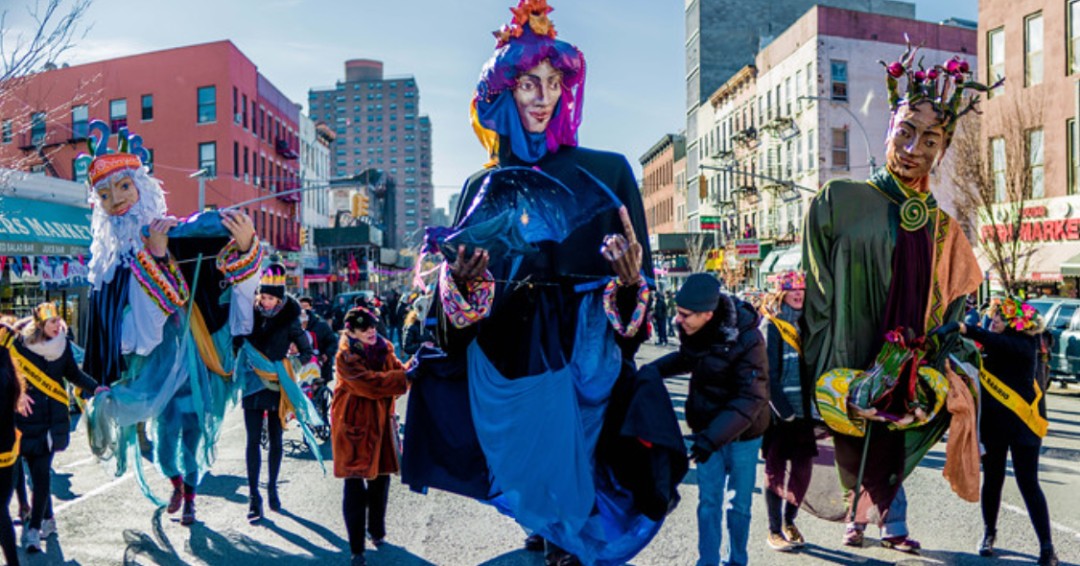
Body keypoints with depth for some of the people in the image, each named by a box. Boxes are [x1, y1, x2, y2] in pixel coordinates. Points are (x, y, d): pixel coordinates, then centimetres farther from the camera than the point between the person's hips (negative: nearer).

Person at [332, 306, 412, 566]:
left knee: (381, 478, 15)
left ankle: (377, 530, 38)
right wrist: (408, 375, -30)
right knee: (355, 486, -2)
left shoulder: (383, 348, 4)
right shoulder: (346, 357, -17)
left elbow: (397, 371, -3)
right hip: (354, 425, -6)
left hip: (381, 422, 6)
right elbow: (373, 384, -28)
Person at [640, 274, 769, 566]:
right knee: (709, 501, 8)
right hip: (707, 427, 4)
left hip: (742, 432, -4)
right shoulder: (691, 328, -11)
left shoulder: (746, 341, -28)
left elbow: (750, 399, -28)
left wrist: (712, 438, -34)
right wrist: (653, 369, -3)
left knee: (738, 502, 10)